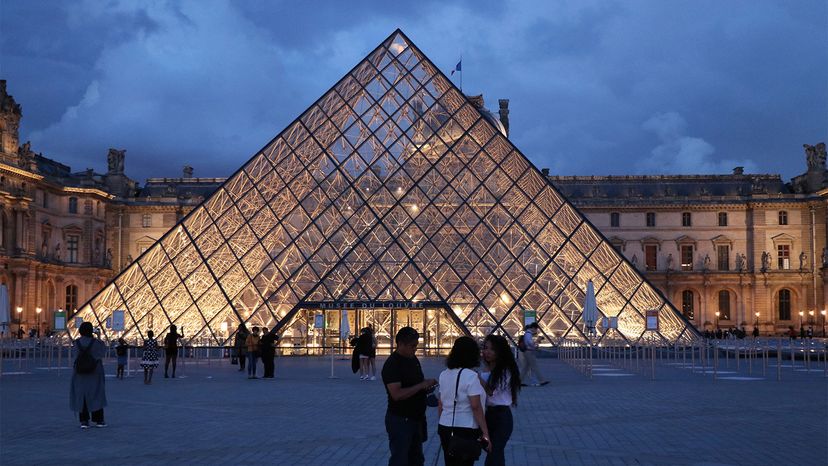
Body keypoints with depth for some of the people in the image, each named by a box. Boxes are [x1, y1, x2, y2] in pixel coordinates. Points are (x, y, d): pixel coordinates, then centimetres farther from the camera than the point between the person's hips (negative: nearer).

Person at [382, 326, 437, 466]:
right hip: (400, 420, -9)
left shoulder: (413, 359, 8)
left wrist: (427, 384, 1)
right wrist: (421, 385, -26)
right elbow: (397, 394, -28)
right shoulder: (392, 364, -19)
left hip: (416, 417, 9)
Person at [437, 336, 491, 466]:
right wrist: (485, 434, -13)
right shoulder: (470, 376, -14)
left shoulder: (444, 374, 6)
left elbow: (440, 405, 10)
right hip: (466, 431, -6)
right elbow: (476, 407, -17)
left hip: (445, 428, 7)